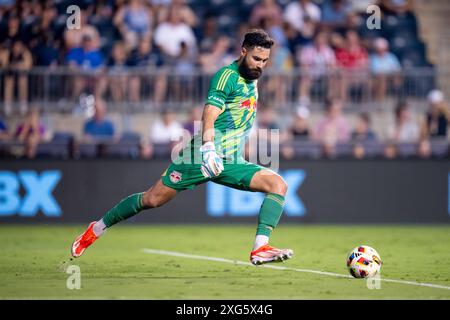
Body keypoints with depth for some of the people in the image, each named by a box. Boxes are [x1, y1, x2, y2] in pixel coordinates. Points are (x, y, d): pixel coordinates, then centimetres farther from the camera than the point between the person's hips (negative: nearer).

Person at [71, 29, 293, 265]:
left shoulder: (251, 78, 14)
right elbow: (209, 115, -26)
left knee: (278, 185, -13)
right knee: (152, 199, -5)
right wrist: (208, 147, -41)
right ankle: (97, 228, 15)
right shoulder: (228, 76, -12)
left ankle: (260, 249, -22)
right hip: (203, 156, -7)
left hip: (232, 163, 7)